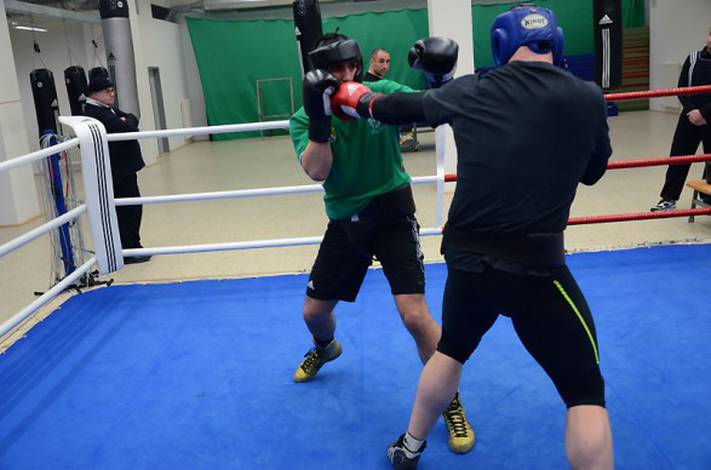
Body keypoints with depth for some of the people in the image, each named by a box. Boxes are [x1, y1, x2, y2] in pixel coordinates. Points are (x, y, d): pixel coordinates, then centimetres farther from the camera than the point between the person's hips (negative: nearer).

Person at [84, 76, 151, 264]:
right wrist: (127, 123, -2)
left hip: (123, 168, 10)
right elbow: (128, 130, -23)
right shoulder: (95, 114, -17)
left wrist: (126, 121, -8)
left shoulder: (108, 109, 15)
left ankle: (131, 248, 24)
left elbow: (132, 119, 12)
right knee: (129, 210, -6)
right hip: (117, 171, -10)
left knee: (131, 208, 15)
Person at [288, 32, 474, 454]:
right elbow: (317, 172, -23)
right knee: (314, 312, 14)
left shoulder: (383, 94, -11)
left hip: (392, 214, -3)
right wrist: (319, 117, -34)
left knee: (415, 315, -16)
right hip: (345, 222, 3)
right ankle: (325, 349, 54)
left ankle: (452, 404, 5)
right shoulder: (304, 119, -8)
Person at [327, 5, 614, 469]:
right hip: (535, 266, -4)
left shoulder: (468, 91, 2)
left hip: (468, 258, 4)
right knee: (585, 392, 9)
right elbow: (593, 171, 13)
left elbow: (401, 106, 18)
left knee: (451, 350, 29)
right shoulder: (586, 97, -4)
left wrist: (357, 98, 37)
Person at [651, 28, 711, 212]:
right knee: (678, 156, 4)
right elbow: (682, 88, 2)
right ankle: (669, 198, 12)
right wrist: (691, 110, -11)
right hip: (690, 117, 3)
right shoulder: (693, 58, 3)